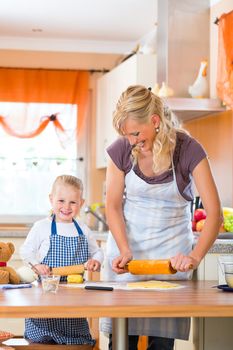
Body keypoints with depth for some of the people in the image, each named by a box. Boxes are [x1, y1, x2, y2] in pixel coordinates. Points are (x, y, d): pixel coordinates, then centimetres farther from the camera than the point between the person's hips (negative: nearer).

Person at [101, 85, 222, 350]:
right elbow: (113, 206, -3)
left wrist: (195, 257, -31)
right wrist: (124, 250, -18)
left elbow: (214, 213, -17)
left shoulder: (188, 150, -15)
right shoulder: (121, 150, -9)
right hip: (127, 241, 1)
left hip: (171, 249, -1)